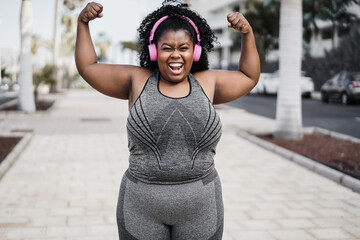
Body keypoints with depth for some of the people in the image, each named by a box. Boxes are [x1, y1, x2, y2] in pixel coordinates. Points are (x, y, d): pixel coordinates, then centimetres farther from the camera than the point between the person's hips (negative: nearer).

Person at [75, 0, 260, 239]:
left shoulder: (206, 83, 4)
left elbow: (249, 77, 17)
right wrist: (83, 22, 1)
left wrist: (248, 32, 8)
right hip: (143, 208, -1)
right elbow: (88, 67, 8)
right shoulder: (137, 80, 1)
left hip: (199, 209, 1)